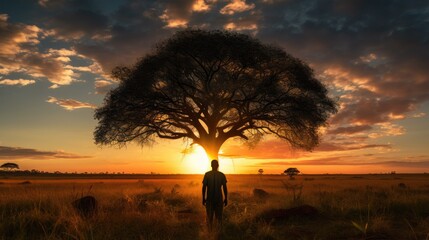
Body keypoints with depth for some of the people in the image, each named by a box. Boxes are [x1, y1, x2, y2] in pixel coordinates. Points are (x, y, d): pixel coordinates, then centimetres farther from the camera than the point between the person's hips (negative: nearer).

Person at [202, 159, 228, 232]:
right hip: (219, 199, 1)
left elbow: (204, 187, -5)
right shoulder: (222, 175, -2)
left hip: (209, 199, -1)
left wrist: (203, 198, 3)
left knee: (209, 217, 9)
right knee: (219, 217, 11)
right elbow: (225, 188, -1)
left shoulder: (207, 174, -4)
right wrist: (226, 199, 7)